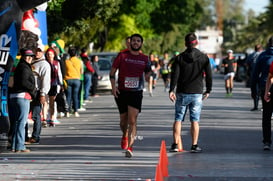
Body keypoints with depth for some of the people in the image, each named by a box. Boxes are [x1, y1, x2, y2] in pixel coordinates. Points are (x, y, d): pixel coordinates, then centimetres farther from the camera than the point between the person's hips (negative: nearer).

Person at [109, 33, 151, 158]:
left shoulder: (145, 59, 7)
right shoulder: (122, 55, 2)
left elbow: (147, 75, 17)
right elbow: (112, 72, 4)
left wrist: (148, 75, -6)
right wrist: (113, 86, -8)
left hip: (136, 92, 0)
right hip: (121, 92, 0)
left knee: (132, 120, -13)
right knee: (123, 119, 12)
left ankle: (129, 147, -13)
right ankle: (125, 136, 43)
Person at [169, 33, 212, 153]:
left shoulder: (180, 58, 0)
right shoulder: (204, 57, 1)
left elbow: (175, 74, -8)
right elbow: (209, 75, 2)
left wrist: (171, 90, -9)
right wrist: (208, 90, 11)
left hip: (182, 93, 0)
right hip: (197, 93, 0)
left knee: (178, 119, 5)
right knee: (195, 120, 4)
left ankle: (176, 144, 0)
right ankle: (194, 145, 1)